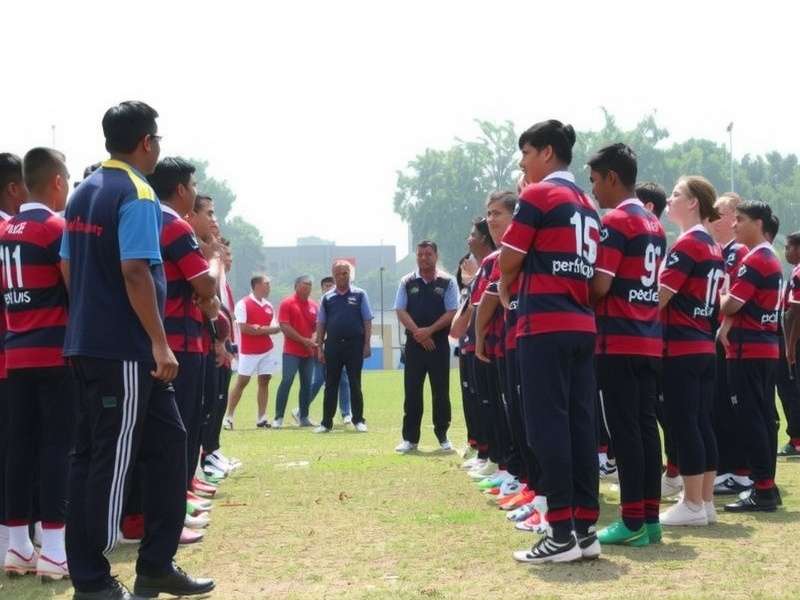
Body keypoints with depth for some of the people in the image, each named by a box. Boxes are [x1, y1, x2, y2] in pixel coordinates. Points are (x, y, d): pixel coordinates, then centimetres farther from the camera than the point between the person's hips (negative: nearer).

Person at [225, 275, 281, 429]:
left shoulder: (268, 306, 11)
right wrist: (265, 330, -10)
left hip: (267, 350, 6)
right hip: (249, 351, -6)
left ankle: (262, 418, 6)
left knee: (264, 381, 3)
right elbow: (244, 328, -16)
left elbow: (275, 328, 13)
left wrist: (260, 329, -8)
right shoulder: (243, 304, -8)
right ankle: (228, 416, 4)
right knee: (241, 382, -3)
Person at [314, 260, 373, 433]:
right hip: (333, 345, 2)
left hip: (354, 344, -2)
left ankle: (358, 420, 11)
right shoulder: (327, 298, 9)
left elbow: (367, 321, 2)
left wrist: (366, 344, -5)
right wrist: (320, 348, 4)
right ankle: (326, 422, 7)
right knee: (331, 385, 4)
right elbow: (321, 324, 10)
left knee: (355, 384, 3)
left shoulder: (359, 295, 3)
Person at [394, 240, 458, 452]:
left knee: (441, 392, 2)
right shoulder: (407, 282, 7)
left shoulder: (447, 282, 2)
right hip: (414, 343, 1)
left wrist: (429, 331, -15)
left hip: (439, 343, -1)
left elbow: (451, 313, -5)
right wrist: (418, 333, -12)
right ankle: (409, 438, 5)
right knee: (411, 391, 1)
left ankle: (443, 436, 10)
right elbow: (401, 311, 1)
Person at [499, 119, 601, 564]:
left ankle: (562, 533, -9)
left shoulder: (538, 195, -6)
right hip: (582, 325, 8)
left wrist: (505, 288, 14)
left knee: (548, 425, -7)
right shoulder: (587, 204, 18)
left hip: (545, 325, -8)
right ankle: (585, 529, 7)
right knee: (581, 424, 7)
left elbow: (509, 260, -6)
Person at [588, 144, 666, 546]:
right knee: (646, 427, 9)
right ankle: (650, 517, 11)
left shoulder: (615, 221, -11)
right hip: (650, 340, 8)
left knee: (624, 430, -6)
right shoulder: (655, 225, 16)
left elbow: (599, 285, -18)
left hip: (619, 341, -8)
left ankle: (633, 522, -5)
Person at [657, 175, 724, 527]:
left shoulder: (686, 244, -13)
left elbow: (659, 297, -14)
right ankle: (706, 502, 12)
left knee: (683, 424, -5)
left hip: (681, 348, -9)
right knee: (702, 423, 9)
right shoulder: (713, 247, 15)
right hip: (705, 346, 9)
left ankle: (692, 505, -3)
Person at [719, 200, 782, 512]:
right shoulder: (772, 261, 18)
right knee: (764, 417, 10)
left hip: (748, 351, -10)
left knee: (750, 419, -8)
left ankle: (763, 490, -9)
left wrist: (718, 295, 4)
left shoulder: (754, 261, -15)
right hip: (767, 348, 10)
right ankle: (767, 485, 14)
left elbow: (730, 305, -17)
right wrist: (728, 325, 4)